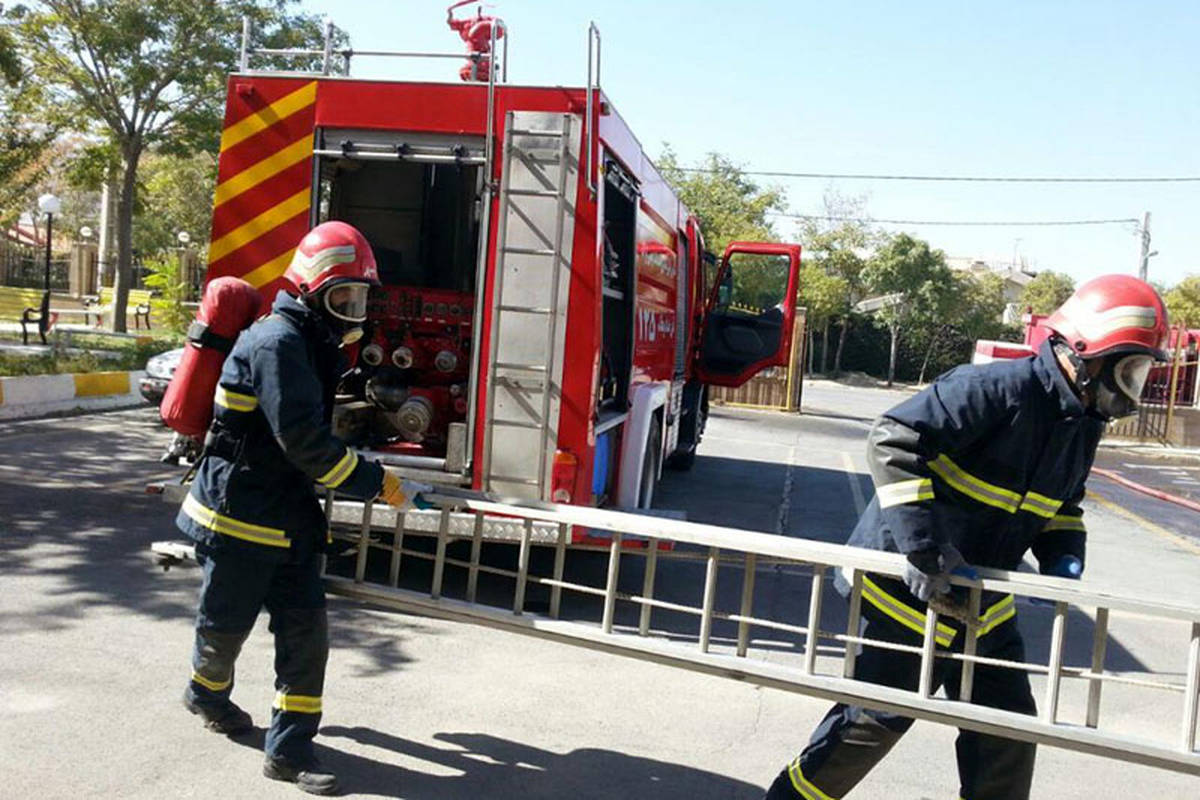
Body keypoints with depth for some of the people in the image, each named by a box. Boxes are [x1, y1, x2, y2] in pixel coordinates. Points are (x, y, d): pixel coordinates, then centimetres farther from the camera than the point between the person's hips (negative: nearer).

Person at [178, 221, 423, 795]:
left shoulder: (315, 343, 9)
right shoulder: (277, 343, -21)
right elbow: (305, 441, -27)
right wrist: (378, 484, -22)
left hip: (289, 516, 8)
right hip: (238, 513, -8)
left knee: (304, 628, 3)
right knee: (227, 622, 13)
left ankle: (289, 748, 10)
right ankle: (206, 692, 43)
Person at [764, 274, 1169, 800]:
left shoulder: (1084, 422, 6)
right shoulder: (999, 388, -23)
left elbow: (1062, 507, 20)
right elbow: (891, 440, -29)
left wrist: (1062, 558, -2)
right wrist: (923, 548, -33)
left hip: (980, 597, 8)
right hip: (909, 583, -8)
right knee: (878, 717, 3)